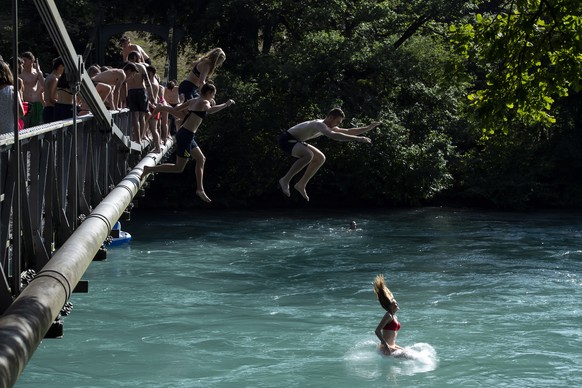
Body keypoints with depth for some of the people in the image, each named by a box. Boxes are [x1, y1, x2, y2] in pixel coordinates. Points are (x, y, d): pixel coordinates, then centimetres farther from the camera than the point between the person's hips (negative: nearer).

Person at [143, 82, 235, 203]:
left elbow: (175, 110, 17)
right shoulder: (204, 102, -11)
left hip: (184, 133, 10)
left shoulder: (194, 101, 16)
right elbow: (209, 110, -35)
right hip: (186, 135, -10)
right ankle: (149, 169, -4)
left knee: (201, 159, 20)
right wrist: (226, 104, -29)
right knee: (178, 168, -5)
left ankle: (200, 189, 25)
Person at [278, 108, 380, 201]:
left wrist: (368, 128, 2)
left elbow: (348, 132, 13)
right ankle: (285, 180, -23)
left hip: (295, 141, 11)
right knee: (308, 155, -35)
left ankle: (301, 184, 10)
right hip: (286, 140, -11)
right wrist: (357, 139, -48)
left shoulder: (329, 127, 6)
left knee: (320, 158, 10)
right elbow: (333, 135, -45)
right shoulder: (319, 124, -27)